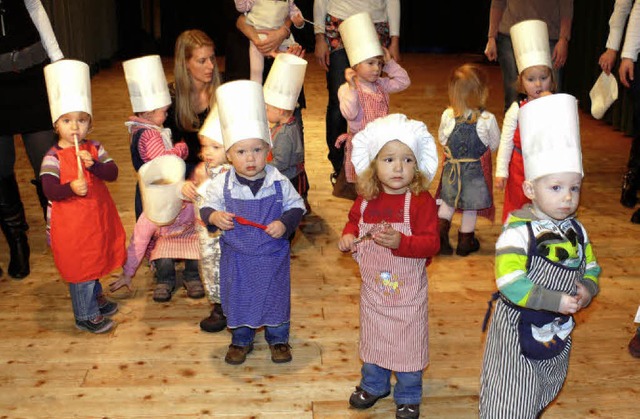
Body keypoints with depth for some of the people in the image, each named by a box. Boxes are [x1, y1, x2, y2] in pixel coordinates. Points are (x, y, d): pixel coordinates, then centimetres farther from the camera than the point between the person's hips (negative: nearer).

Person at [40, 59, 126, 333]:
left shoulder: (94, 148, 0)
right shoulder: (53, 157, -15)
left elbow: (113, 173, -9)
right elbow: (49, 190, -22)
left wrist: (93, 164, -25)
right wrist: (71, 188, -38)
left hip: (97, 218, 5)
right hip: (70, 224, -5)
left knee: (95, 259, 23)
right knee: (79, 267, 5)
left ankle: (95, 298, 47)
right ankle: (86, 316, 21)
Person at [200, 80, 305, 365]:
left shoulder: (279, 181, -13)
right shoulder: (222, 185, -12)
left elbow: (297, 207, -3)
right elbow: (207, 208, -2)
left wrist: (285, 223, -21)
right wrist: (214, 217, -23)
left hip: (273, 256, 0)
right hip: (236, 258, 1)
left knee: (276, 297, 15)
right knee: (238, 299, 16)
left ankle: (278, 339, 38)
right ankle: (241, 340, 39)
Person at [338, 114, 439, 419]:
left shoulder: (421, 200, -18)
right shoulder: (367, 199, -5)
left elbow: (431, 243, -23)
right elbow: (354, 220, 15)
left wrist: (399, 241, -37)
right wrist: (348, 235, -5)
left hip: (408, 290, -4)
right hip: (372, 287, 4)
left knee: (408, 344, 10)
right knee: (372, 337, 22)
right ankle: (373, 385, 46)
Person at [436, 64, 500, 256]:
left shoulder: (447, 115, -14)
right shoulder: (488, 119, -20)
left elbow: (442, 139, 1)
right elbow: (494, 144, -6)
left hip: (451, 166, 2)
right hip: (476, 169, -2)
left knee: (447, 201, 22)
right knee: (470, 206, 14)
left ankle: (440, 233, 14)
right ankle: (465, 241, 27)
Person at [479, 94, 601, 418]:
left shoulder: (576, 231, -2)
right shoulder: (519, 230, -23)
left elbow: (591, 268, 9)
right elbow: (509, 283, -29)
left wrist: (588, 290, -13)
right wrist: (555, 301, -29)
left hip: (558, 332, 7)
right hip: (518, 331, -6)